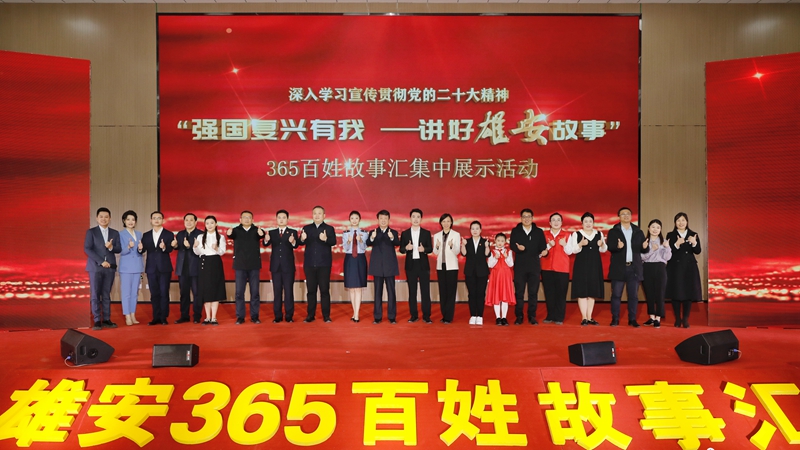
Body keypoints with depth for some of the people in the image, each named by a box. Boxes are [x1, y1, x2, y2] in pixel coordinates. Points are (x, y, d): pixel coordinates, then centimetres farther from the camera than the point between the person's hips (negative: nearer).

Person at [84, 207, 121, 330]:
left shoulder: (115, 233, 12)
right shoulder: (91, 232, 2)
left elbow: (119, 249, 7)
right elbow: (87, 249, -6)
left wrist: (111, 247, -15)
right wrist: (101, 261, -14)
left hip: (110, 267, 3)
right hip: (95, 267, -3)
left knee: (106, 295, 5)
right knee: (95, 295, -2)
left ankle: (106, 320, 9)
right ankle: (97, 321, 1)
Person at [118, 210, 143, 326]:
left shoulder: (139, 234, 12)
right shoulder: (121, 234, -3)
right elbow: (121, 252, -11)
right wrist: (128, 247, -27)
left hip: (137, 266, 5)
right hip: (126, 267, -4)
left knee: (135, 292, 8)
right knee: (126, 292, -3)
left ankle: (133, 315, 14)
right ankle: (127, 317, 1)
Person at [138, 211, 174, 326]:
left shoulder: (169, 234, 1)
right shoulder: (146, 235, 11)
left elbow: (170, 249, -13)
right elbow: (143, 250, 0)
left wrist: (164, 247, -35)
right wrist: (140, 248, -23)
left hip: (164, 268, -3)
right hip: (151, 268, 3)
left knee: (164, 293, -1)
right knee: (154, 293, 7)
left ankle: (164, 317, 5)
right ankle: (156, 317, 13)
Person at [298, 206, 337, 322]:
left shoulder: (329, 229, 4)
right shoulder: (306, 228, 10)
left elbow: (333, 242, -13)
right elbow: (301, 243, -4)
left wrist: (326, 239, -34)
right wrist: (302, 239, -28)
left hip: (324, 264, -2)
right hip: (310, 264, 2)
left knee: (324, 290, 0)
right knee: (311, 290, 6)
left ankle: (326, 315, 6)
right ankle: (310, 315, 14)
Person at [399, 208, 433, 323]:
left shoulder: (426, 233, 6)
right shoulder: (404, 233, 7)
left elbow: (430, 249, 3)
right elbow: (401, 250, 6)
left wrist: (424, 249, -18)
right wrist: (406, 248, -16)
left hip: (423, 265, -1)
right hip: (410, 265, 1)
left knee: (425, 291, -2)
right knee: (412, 291, 5)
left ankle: (426, 316, 4)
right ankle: (414, 315, 13)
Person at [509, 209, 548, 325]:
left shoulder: (539, 232, 8)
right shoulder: (515, 231, 5)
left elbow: (543, 246, 3)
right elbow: (512, 246, -6)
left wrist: (544, 252, -20)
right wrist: (518, 248, -27)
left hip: (534, 266, 1)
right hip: (520, 266, -1)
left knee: (533, 292, 4)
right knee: (519, 292, 2)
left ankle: (532, 316, 13)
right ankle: (519, 316, 10)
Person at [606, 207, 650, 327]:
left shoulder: (638, 232, 11)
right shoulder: (613, 231, 3)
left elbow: (644, 250, 6)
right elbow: (610, 247, -9)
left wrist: (645, 247, -17)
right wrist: (618, 246, -30)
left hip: (634, 268, 2)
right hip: (619, 268, -2)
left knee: (633, 295, 5)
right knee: (616, 294, 0)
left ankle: (632, 319, 13)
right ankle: (615, 319, 8)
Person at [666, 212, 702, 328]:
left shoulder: (693, 235, 8)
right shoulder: (670, 235, 2)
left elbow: (698, 251, -2)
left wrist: (694, 243, -21)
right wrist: (676, 244, -24)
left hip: (689, 268, 2)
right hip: (675, 268, -2)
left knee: (688, 293, 1)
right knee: (676, 293, -1)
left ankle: (685, 319, 12)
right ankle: (677, 319, 9)